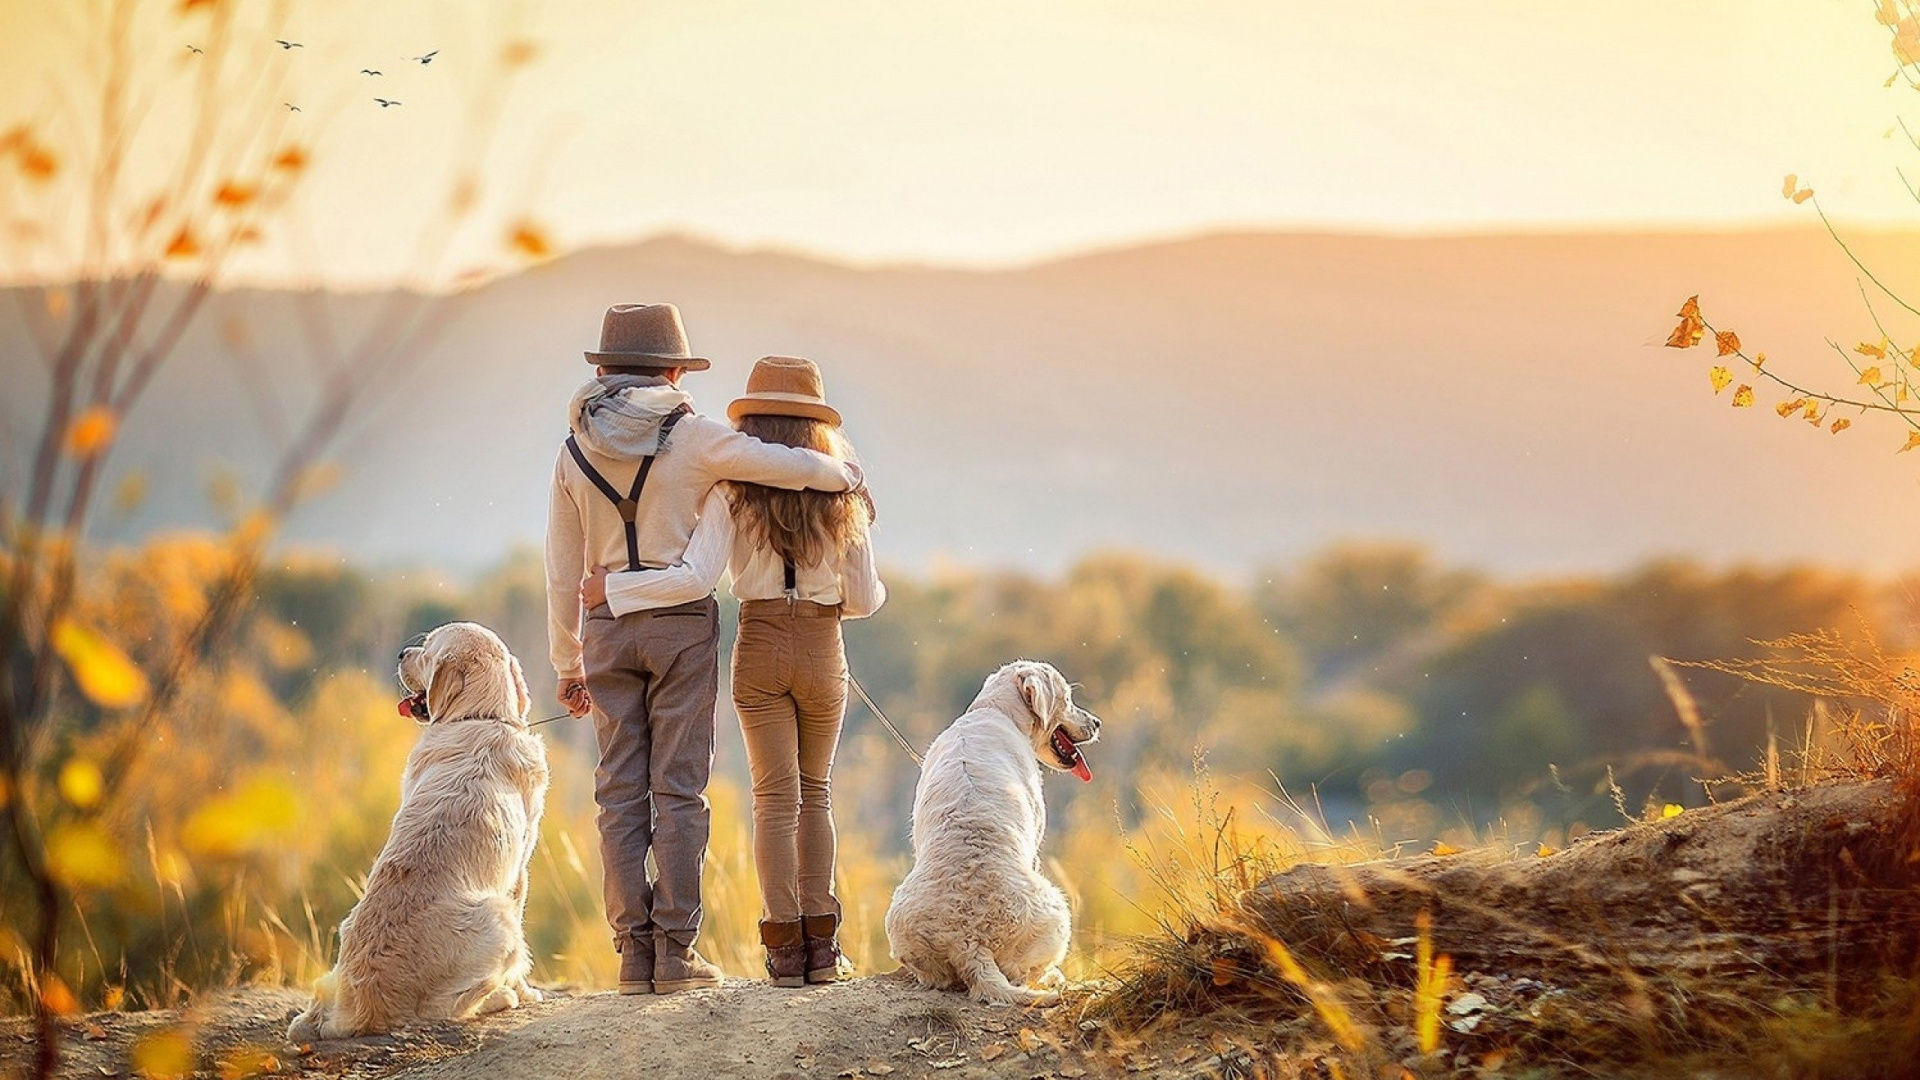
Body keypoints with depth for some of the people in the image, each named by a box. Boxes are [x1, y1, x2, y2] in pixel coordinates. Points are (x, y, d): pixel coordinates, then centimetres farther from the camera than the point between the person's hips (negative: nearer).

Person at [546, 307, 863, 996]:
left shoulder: (575, 451, 5)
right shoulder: (690, 437, -6)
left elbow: (562, 574, 7)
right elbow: (790, 467, -10)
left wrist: (568, 665, 14)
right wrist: (846, 475, 12)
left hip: (607, 628, 3)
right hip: (682, 622, -3)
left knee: (621, 791, 5)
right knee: (679, 789, -1)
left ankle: (634, 953, 3)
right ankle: (676, 952, -4)